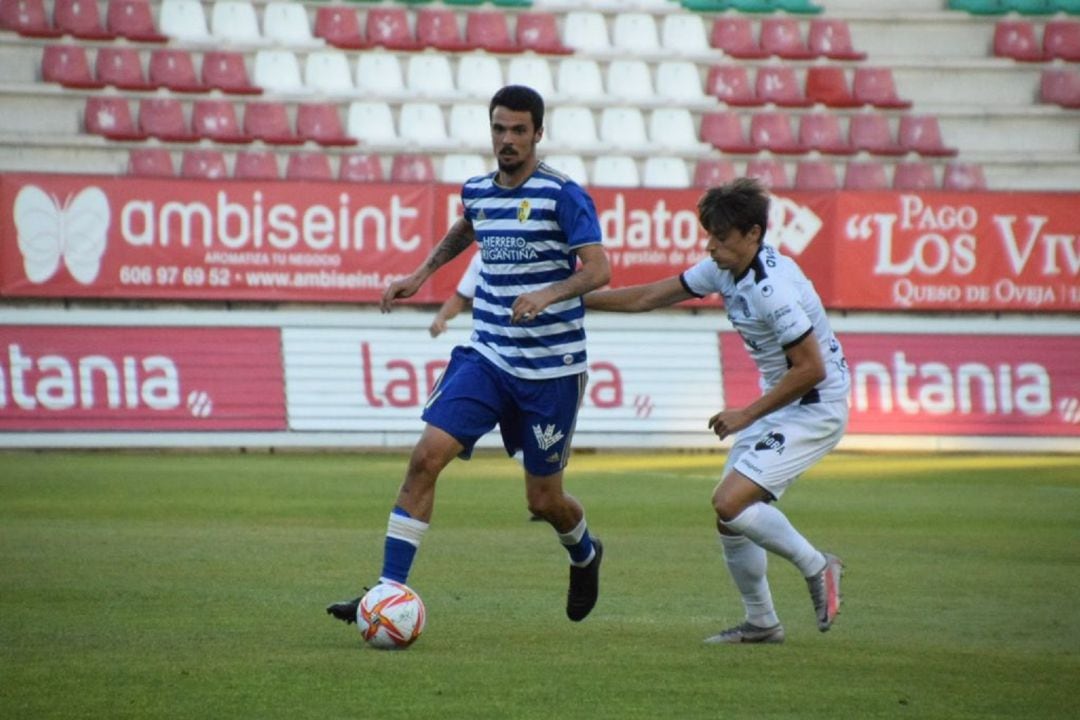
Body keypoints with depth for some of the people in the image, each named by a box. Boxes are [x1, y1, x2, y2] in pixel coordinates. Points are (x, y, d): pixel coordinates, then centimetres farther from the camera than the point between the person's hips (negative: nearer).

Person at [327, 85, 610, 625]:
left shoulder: (562, 195, -11)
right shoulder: (477, 191, 7)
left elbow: (598, 268, -18)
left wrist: (547, 295, -35)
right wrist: (421, 274, 25)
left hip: (551, 368, -4)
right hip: (486, 357, 4)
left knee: (543, 499, 6)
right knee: (426, 455, -15)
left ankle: (584, 556, 42)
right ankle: (389, 592, -13)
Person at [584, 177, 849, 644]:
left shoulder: (772, 288, -26)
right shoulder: (723, 269, 1)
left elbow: (811, 369, -25)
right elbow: (649, 297, 10)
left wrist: (746, 416, -17)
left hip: (815, 408, -9)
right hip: (778, 404, 9)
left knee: (730, 504, -18)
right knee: (730, 516, 7)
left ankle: (816, 568, 0)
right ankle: (761, 623, 19)